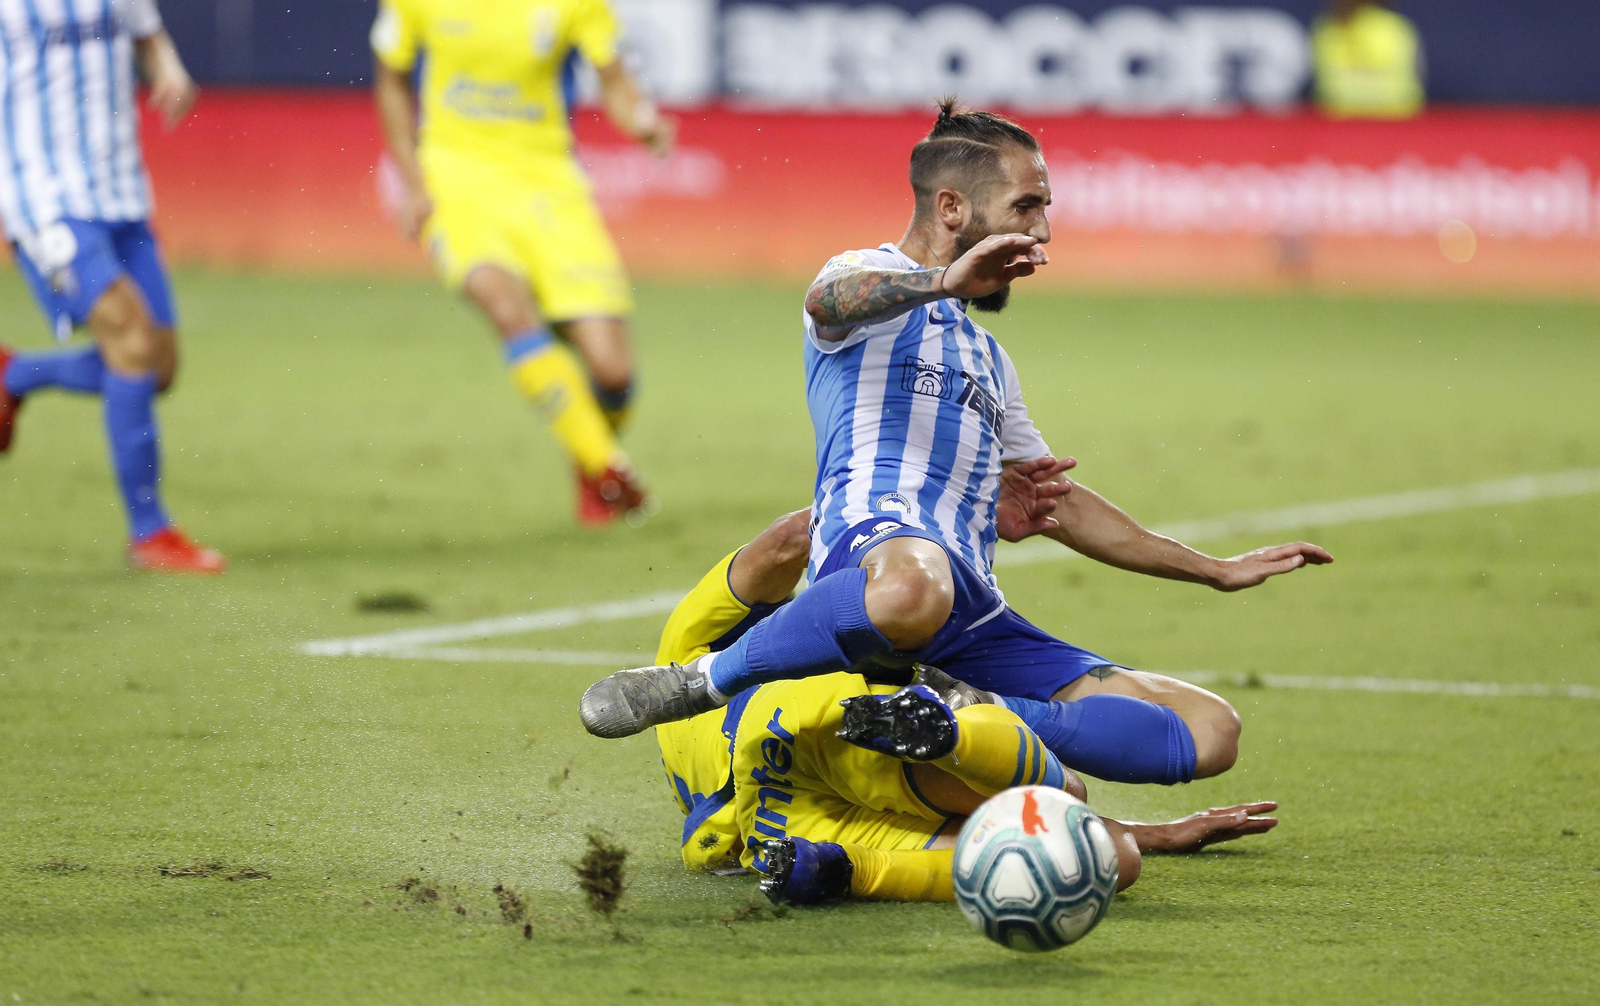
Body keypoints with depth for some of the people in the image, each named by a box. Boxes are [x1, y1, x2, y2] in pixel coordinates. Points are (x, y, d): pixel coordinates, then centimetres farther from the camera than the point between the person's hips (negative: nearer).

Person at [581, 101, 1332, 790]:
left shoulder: (985, 355, 37)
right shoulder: (874, 285, 12)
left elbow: (1060, 504, 43)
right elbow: (828, 300, -16)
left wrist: (1219, 572, 42)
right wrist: (945, 281, -34)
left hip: (975, 616, 8)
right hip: (879, 540, -8)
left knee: (1210, 732, -5)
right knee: (912, 592, -47)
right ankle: (699, 683, -23)